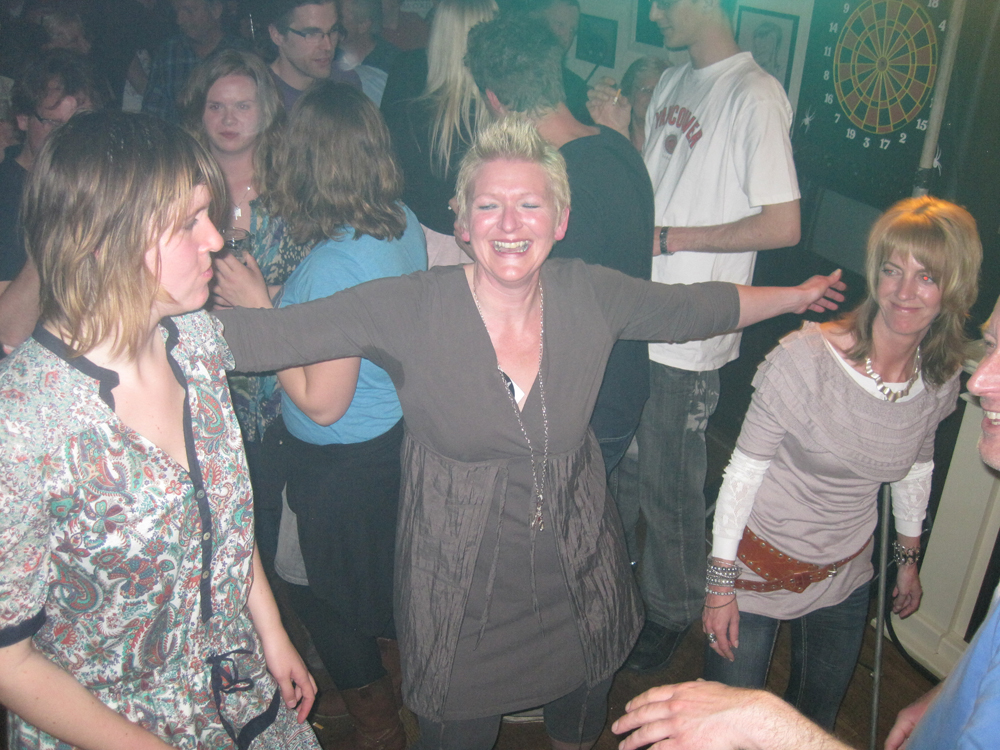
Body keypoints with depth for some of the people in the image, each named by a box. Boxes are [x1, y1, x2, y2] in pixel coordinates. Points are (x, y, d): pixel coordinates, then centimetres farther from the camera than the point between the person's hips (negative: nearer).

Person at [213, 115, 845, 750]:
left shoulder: (589, 295, -10)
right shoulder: (409, 309, -20)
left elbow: (701, 307, 5)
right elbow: (268, 334, -23)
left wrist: (798, 294, 14)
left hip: (579, 576, 4)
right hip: (460, 595, -3)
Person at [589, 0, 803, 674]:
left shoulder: (756, 96, -14)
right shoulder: (674, 82, 12)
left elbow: (783, 225, -18)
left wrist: (670, 238, -15)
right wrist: (620, 135, 1)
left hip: (688, 337, -8)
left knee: (670, 485, 7)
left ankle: (673, 611, 30)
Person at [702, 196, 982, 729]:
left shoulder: (942, 379, -8)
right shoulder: (805, 357, -25)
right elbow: (744, 468, -18)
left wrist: (908, 557, 21)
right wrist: (720, 581, -14)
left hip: (845, 577, 5)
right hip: (762, 564, -5)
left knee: (815, 720, 23)